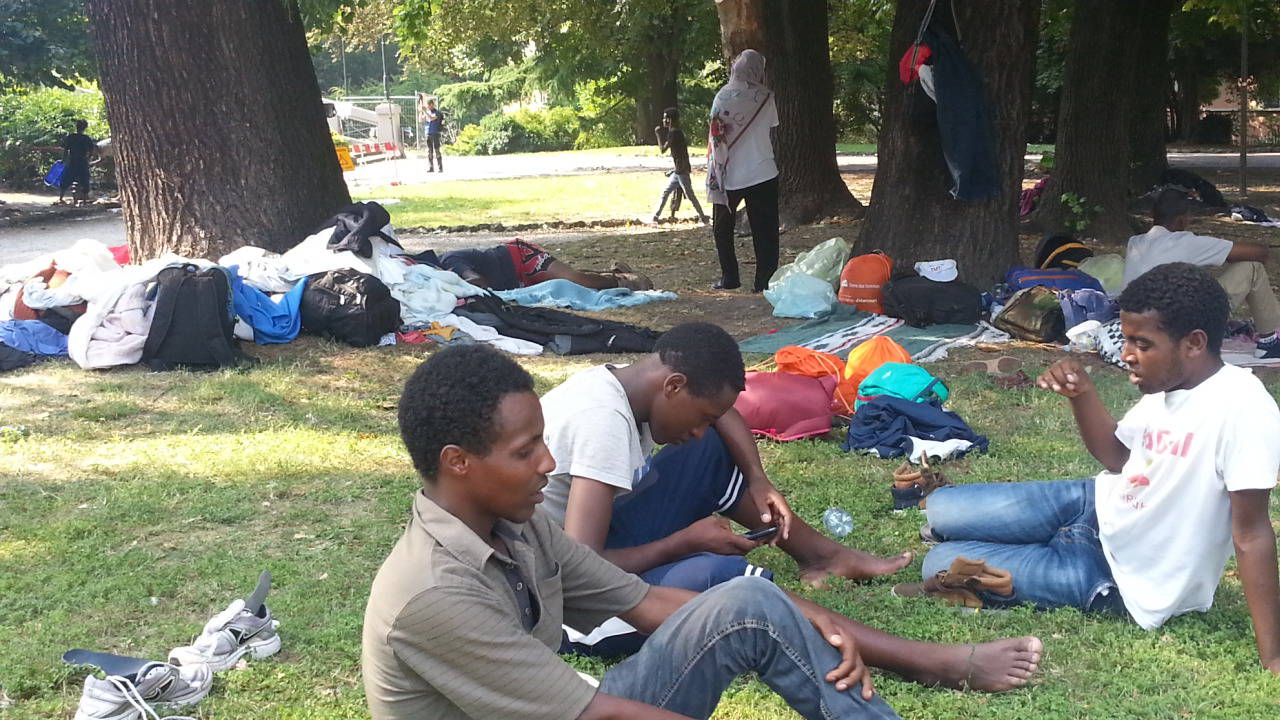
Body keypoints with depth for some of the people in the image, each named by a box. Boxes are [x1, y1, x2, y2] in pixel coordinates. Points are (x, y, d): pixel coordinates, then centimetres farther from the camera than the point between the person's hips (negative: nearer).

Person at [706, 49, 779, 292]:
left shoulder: (723, 96, -7)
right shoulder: (765, 97, -5)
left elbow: (715, 134, -6)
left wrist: (714, 169, 2)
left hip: (729, 175, 0)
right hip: (761, 173, 0)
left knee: (722, 228, 14)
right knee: (764, 230, 4)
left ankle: (729, 277, 12)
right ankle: (764, 279, -1)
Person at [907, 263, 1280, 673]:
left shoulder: (1241, 407, -30)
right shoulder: (1167, 386, -4)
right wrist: (1080, 392, -6)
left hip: (1123, 579, -7)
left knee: (941, 565, -7)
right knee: (940, 511, 5)